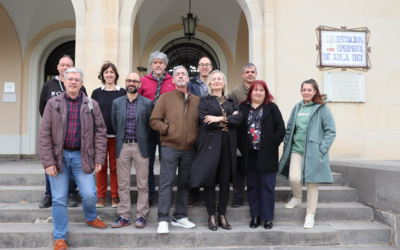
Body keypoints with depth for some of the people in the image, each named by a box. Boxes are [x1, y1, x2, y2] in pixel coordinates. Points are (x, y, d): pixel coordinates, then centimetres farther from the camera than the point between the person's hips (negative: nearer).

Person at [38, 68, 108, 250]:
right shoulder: (53, 103, 1)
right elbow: (44, 134, -2)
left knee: (90, 195, -2)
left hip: (81, 156, 0)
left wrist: (99, 159, -3)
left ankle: (91, 218, 32)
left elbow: (100, 132, 3)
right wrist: (48, 162, -8)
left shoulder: (92, 105, 3)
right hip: (58, 156, 0)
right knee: (59, 199, 5)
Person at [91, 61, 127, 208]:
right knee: (101, 167, 6)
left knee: (115, 167, 5)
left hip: (116, 136, -1)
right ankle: (101, 197, 16)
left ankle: (115, 197, 15)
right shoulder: (96, 92, 8)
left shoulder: (122, 92, 4)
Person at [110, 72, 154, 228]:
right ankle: (124, 216, 16)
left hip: (140, 147, -2)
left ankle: (141, 216, 12)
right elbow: (114, 124, 13)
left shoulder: (147, 103, 2)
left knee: (142, 184, 2)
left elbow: (150, 125, 5)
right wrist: (121, 138, 10)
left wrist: (143, 139, 6)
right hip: (122, 147, 2)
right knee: (122, 184, 7)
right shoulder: (117, 102, 9)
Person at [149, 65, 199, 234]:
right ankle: (163, 219, 4)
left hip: (189, 149, 3)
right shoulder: (165, 98, 4)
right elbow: (154, 120, 2)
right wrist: (167, 129, -10)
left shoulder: (197, 100, 11)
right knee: (166, 183, -3)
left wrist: (197, 135, -2)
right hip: (170, 147, -3)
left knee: (185, 183, 10)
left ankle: (180, 217, 23)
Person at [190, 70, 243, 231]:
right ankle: (211, 216, 13)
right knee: (209, 181, 0)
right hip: (210, 145, -3)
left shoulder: (231, 101, 16)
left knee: (225, 181, 5)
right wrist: (229, 119, -6)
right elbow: (206, 123, -9)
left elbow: (238, 119, -1)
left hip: (228, 145, 3)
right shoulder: (204, 101, 6)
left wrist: (220, 118, -12)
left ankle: (222, 215, 18)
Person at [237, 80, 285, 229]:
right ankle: (255, 216, 20)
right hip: (249, 154, 2)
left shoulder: (272, 108, 4)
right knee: (252, 185, 8)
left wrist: (273, 143, -7)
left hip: (267, 154, -2)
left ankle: (268, 217, 13)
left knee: (267, 186, 2)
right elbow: (238, 128, 7)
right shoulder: (243, 108, 8)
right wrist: (241, 146, -2)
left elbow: (280, 128, 0)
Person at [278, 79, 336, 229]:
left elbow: (331, 131, -3)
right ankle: (297, 198, 21)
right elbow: (289, 128, 18)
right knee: (294, 178, -13)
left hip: (313, 152, -3)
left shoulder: (322, 109, -2)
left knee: (312, 182, 3)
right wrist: (286, 147, 11)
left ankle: (310, 215, 18)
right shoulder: (297, 108, 12)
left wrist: (321, 149, -10)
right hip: (297, 149, 3)